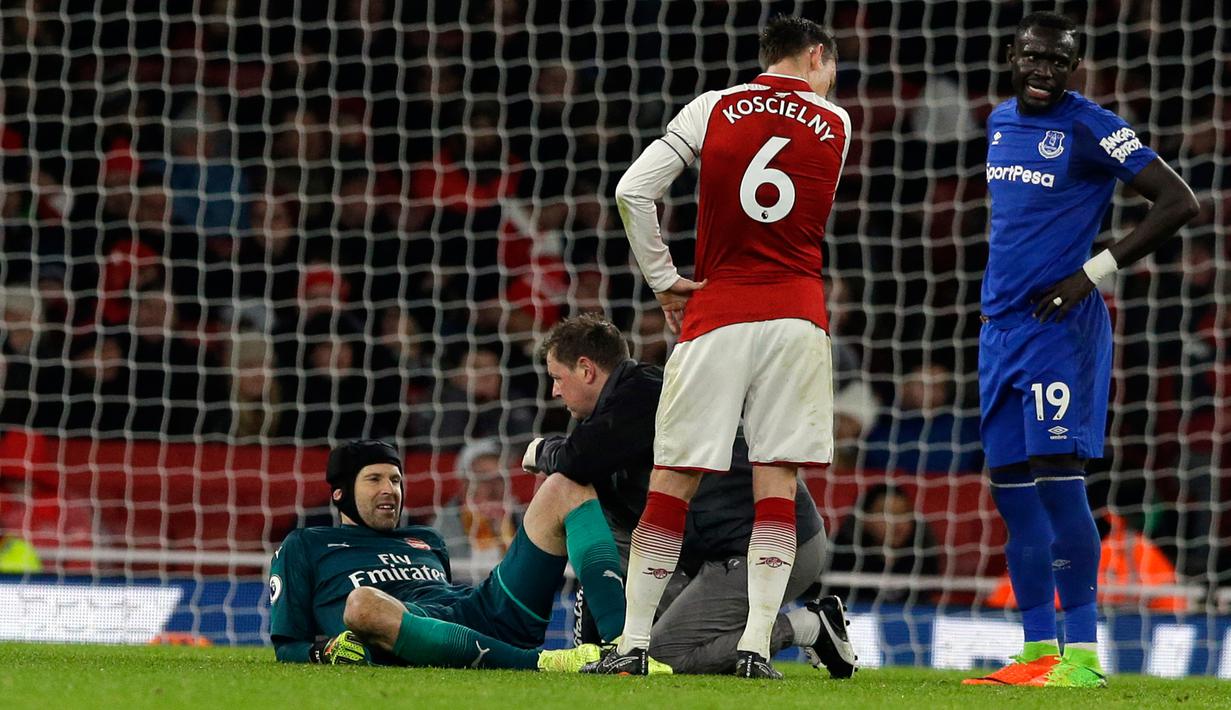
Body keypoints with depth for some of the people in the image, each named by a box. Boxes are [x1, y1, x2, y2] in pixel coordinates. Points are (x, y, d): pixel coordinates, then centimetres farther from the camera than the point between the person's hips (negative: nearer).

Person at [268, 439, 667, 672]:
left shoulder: (428, 542, 39)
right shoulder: (304, 547, 25)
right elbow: (287, 646, 18)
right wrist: (324, 651, -6)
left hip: (489, 620, 5)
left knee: (568, 490, 0)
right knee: (363, 603, -44)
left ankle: (620, 640, -29)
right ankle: (542, 663, -50)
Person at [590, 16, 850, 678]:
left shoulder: (713, 109, 3)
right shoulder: (834, 125, 7)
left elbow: (633, 189, -4)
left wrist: (663, 279, 5)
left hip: (717, 314, 0)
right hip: (797, 312, 0)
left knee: (672, 479, 1)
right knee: (777, 480, 1)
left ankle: (631, 644, -1)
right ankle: (756, 644, -7)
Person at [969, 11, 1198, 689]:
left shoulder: (1091, 129, -10)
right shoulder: (1001, 122, 13)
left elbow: (1178, 202, -13)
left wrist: (1095, 272, -15)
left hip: (1061, 326, -8)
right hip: (1001, 325, 8)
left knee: (1057, 479, -14)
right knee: (1011, 489, 6)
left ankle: (1082, 654, -13)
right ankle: (1039, 652, 10)